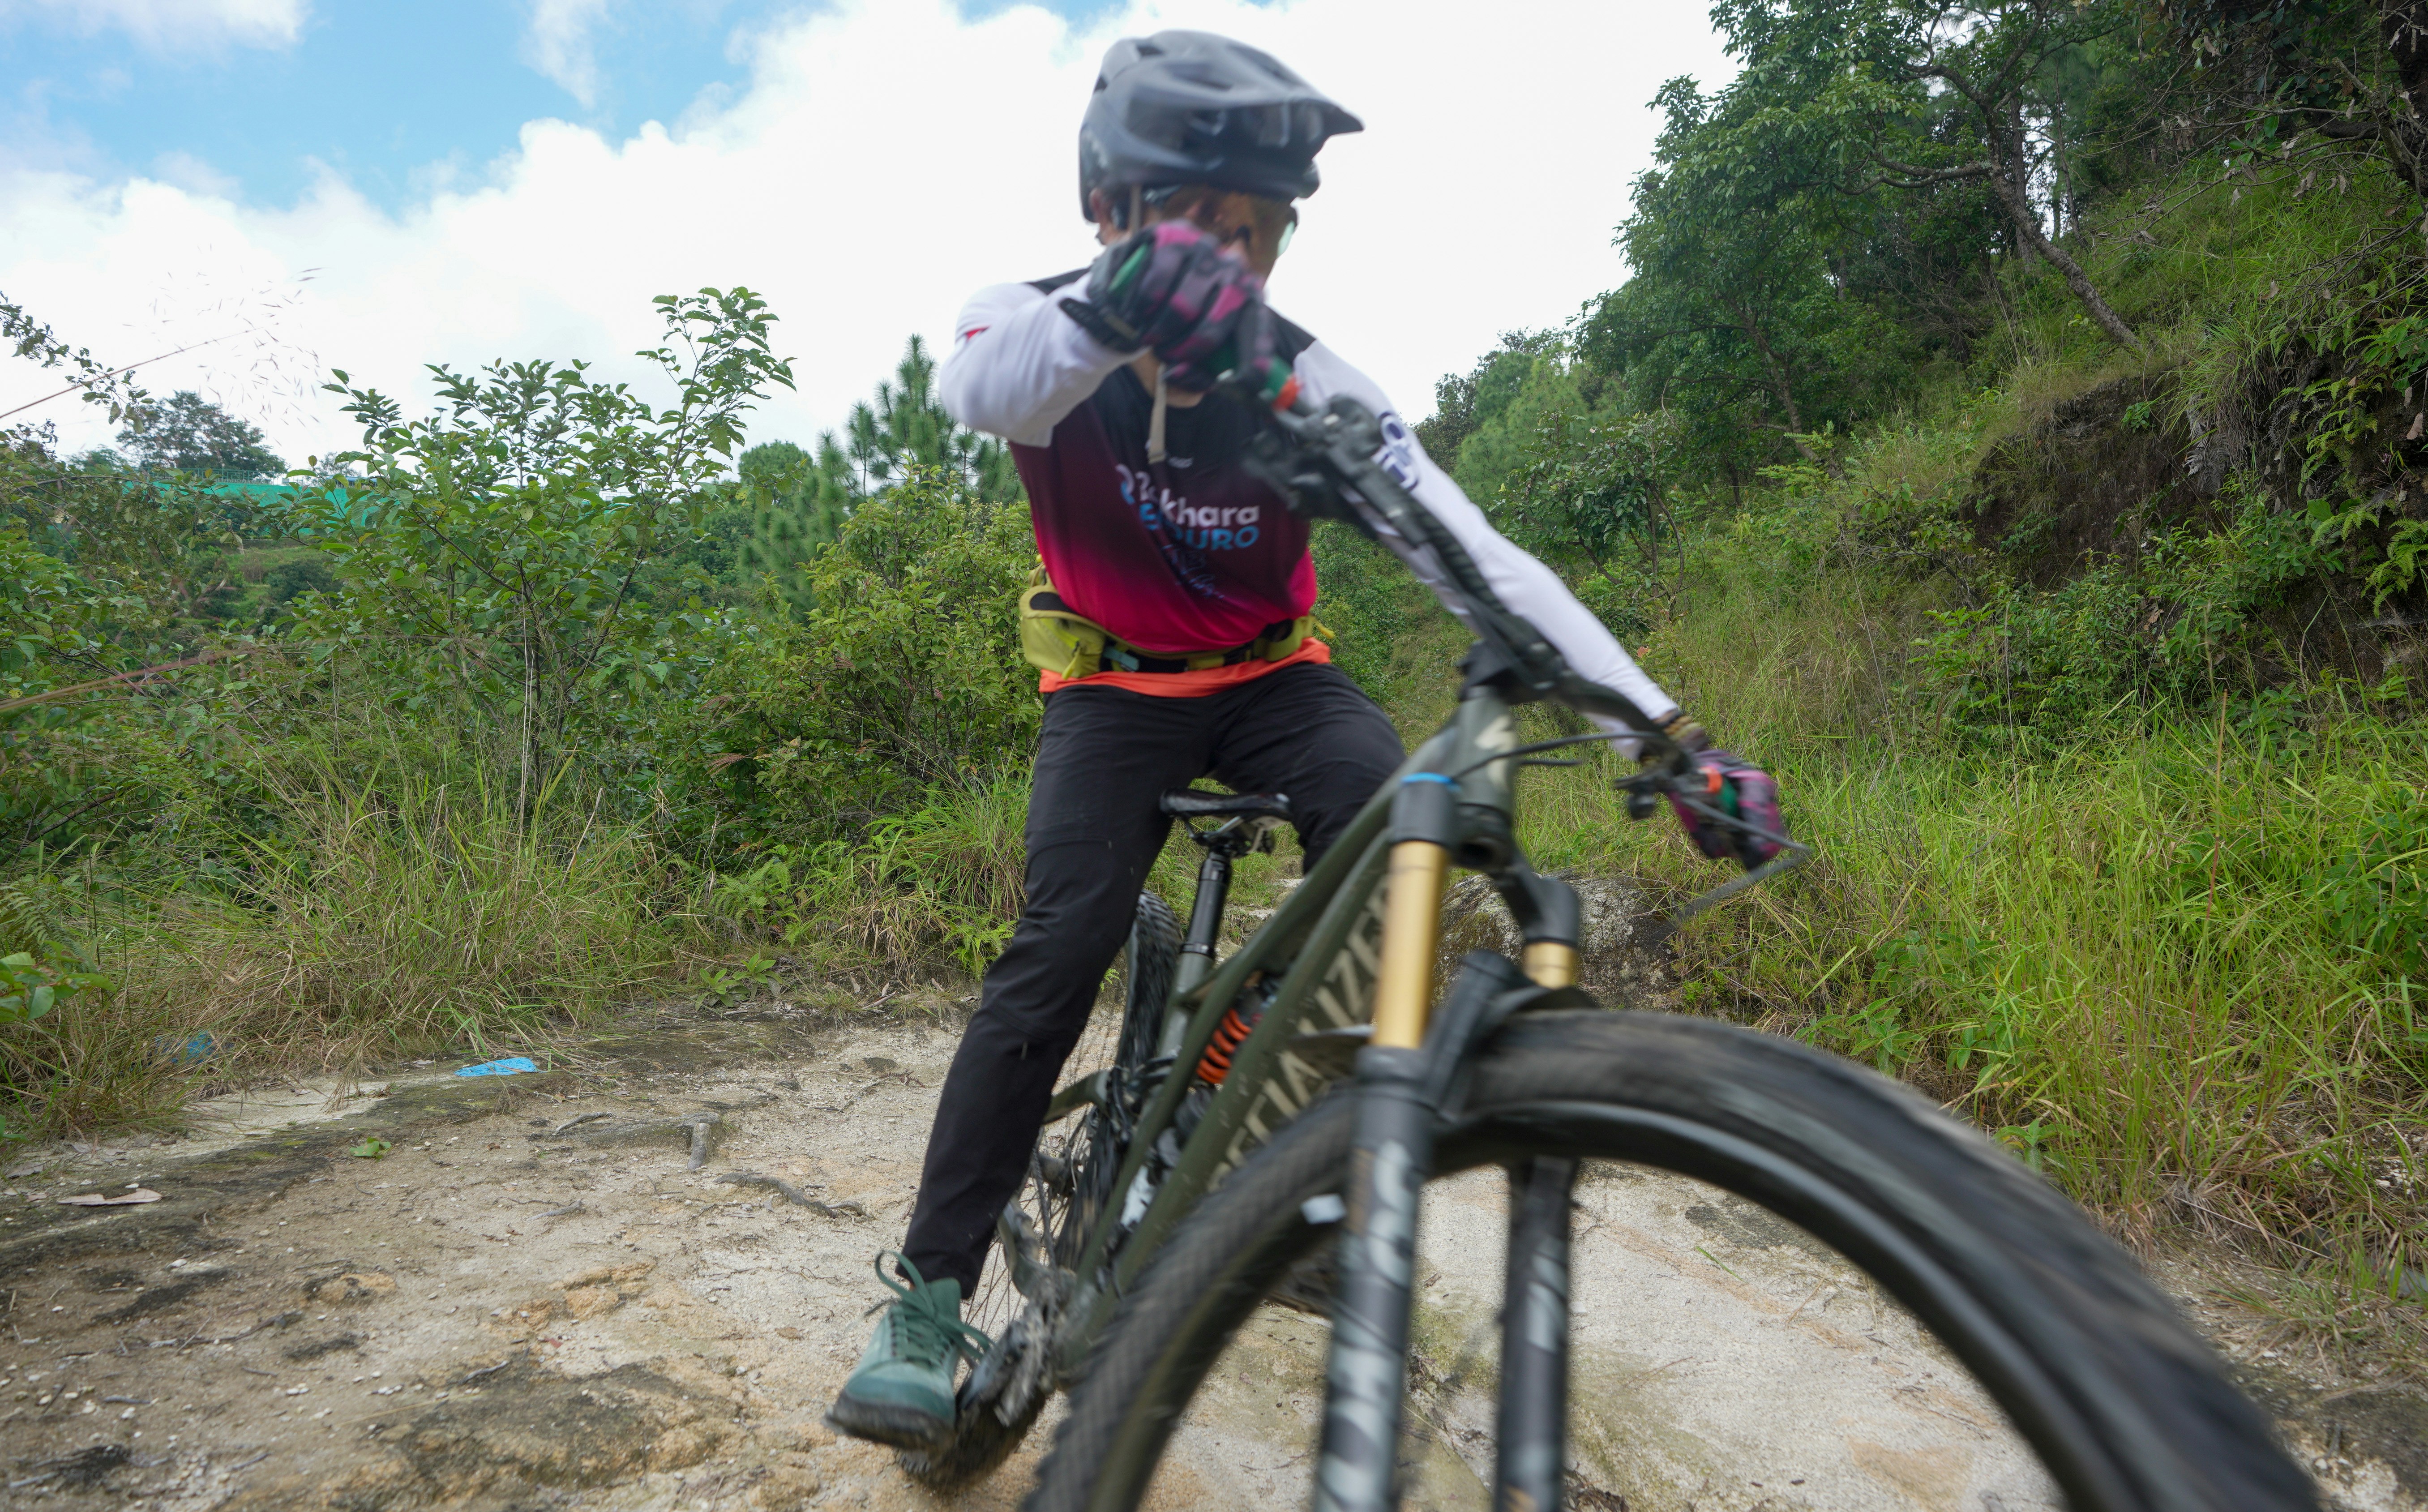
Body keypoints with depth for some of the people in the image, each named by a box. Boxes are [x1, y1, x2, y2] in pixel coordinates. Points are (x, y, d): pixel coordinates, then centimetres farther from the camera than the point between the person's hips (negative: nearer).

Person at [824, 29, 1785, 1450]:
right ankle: (929, 1293, -6)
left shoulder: (1306, 380, -20)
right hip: (1117, 689, -1)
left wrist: (1671, 730, -35)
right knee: (1058, 950, -20)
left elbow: (1481, 556, -26)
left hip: (1273, 678, 1)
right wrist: (1111, 311, -69)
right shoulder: (1039, 322, -19)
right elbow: (982, 389, -45)